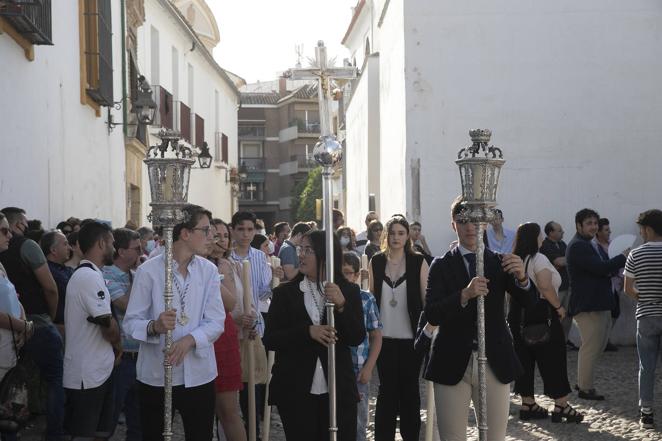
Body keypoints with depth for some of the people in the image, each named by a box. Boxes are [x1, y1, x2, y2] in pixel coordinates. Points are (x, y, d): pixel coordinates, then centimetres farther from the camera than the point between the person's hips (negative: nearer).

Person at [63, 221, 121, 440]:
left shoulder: (81, 274, 17)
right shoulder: (91, 276, -18)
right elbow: (108, 326, -20)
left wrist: (113, 347, 9)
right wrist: (117, 345, -1)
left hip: (97, 371, 10)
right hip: (89, 375, -10)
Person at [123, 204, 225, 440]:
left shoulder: (209, 271, 5)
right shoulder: (148, 270, -6)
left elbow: (216, 321, -3)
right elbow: (130, 322, -6)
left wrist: (190, 340, -21)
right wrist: (154, 326, -27)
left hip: (199, 374, 3)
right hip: (156, 375, -2)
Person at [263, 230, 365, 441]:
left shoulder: (349, 291, 4)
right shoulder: (284, 292, 2)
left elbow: (357, 338, -3)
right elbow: (270, 340, -4)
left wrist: (342, 305, -19)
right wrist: (307, 332, -19)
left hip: (338, 391, 0)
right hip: (295, 391, 0)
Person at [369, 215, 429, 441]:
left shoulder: (418, 262, -2)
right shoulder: (376, 262, 4)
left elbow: (427, 298, -1)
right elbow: (371, 297, 10)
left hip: (410, 336, -1)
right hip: (384, 337, 1)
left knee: (409, 388, 9)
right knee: (387, 388, 6)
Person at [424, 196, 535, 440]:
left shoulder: (499, 263, 6)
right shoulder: (441, 266, 2)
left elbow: (526, 299, -7)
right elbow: (431, 315, -10)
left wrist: (521, 277, -28)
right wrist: (464, 295, -26)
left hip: (494, 363, 1)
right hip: (453, 363, -1)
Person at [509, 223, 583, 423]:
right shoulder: (538, 259, -13)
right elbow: (546, 288, -23)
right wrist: (559, 306, -11)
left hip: (518, 314, 8)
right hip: (540, 313, -8)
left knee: (525, 358, 11)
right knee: (552, 358, -1)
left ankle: (528, 404, 16)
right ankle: (561, 406, 1)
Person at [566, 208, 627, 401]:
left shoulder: (590, 244, 19)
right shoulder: (578, 246, -16)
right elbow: (600, 268, -24)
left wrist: (610, 269, 0)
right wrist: (623, 257, -12)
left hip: (599, 304, 11)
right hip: (588, 305, -11)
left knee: (598, 345, 17)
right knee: (591, 347, -4)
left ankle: (582, 381, 27)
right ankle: (585, 389, 5)